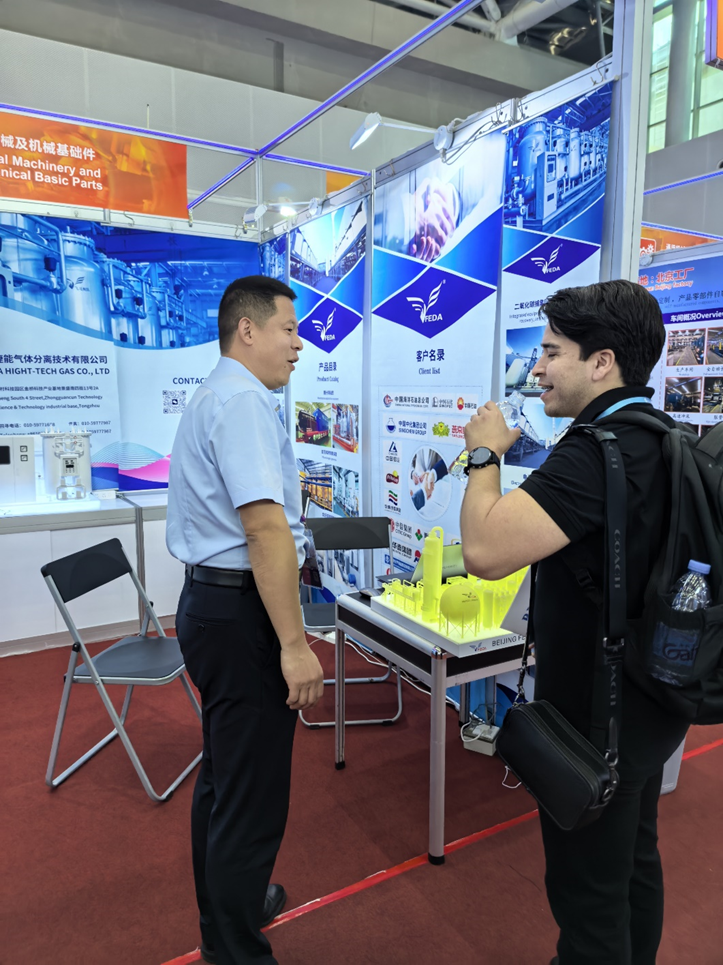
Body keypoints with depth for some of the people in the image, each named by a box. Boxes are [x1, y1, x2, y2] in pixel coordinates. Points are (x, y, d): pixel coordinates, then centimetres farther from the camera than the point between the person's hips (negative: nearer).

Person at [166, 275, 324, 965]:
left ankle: (225, 909, 45)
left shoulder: (209, 398, 15)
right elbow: (265, 528, -26)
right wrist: (294, 644, -25)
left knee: (223, 775, 24)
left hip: (207, 599, 11)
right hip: (243, 612, -11)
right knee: (251, 797, 3)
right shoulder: (244, 402, -18)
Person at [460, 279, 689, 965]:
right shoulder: (664, 440, 3)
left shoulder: (597, 453, -28)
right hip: (650, 705, 10)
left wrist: (485, 454, -20)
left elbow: (486, 550, -36)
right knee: (635, 863, 27)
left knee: (588, 893, 11)